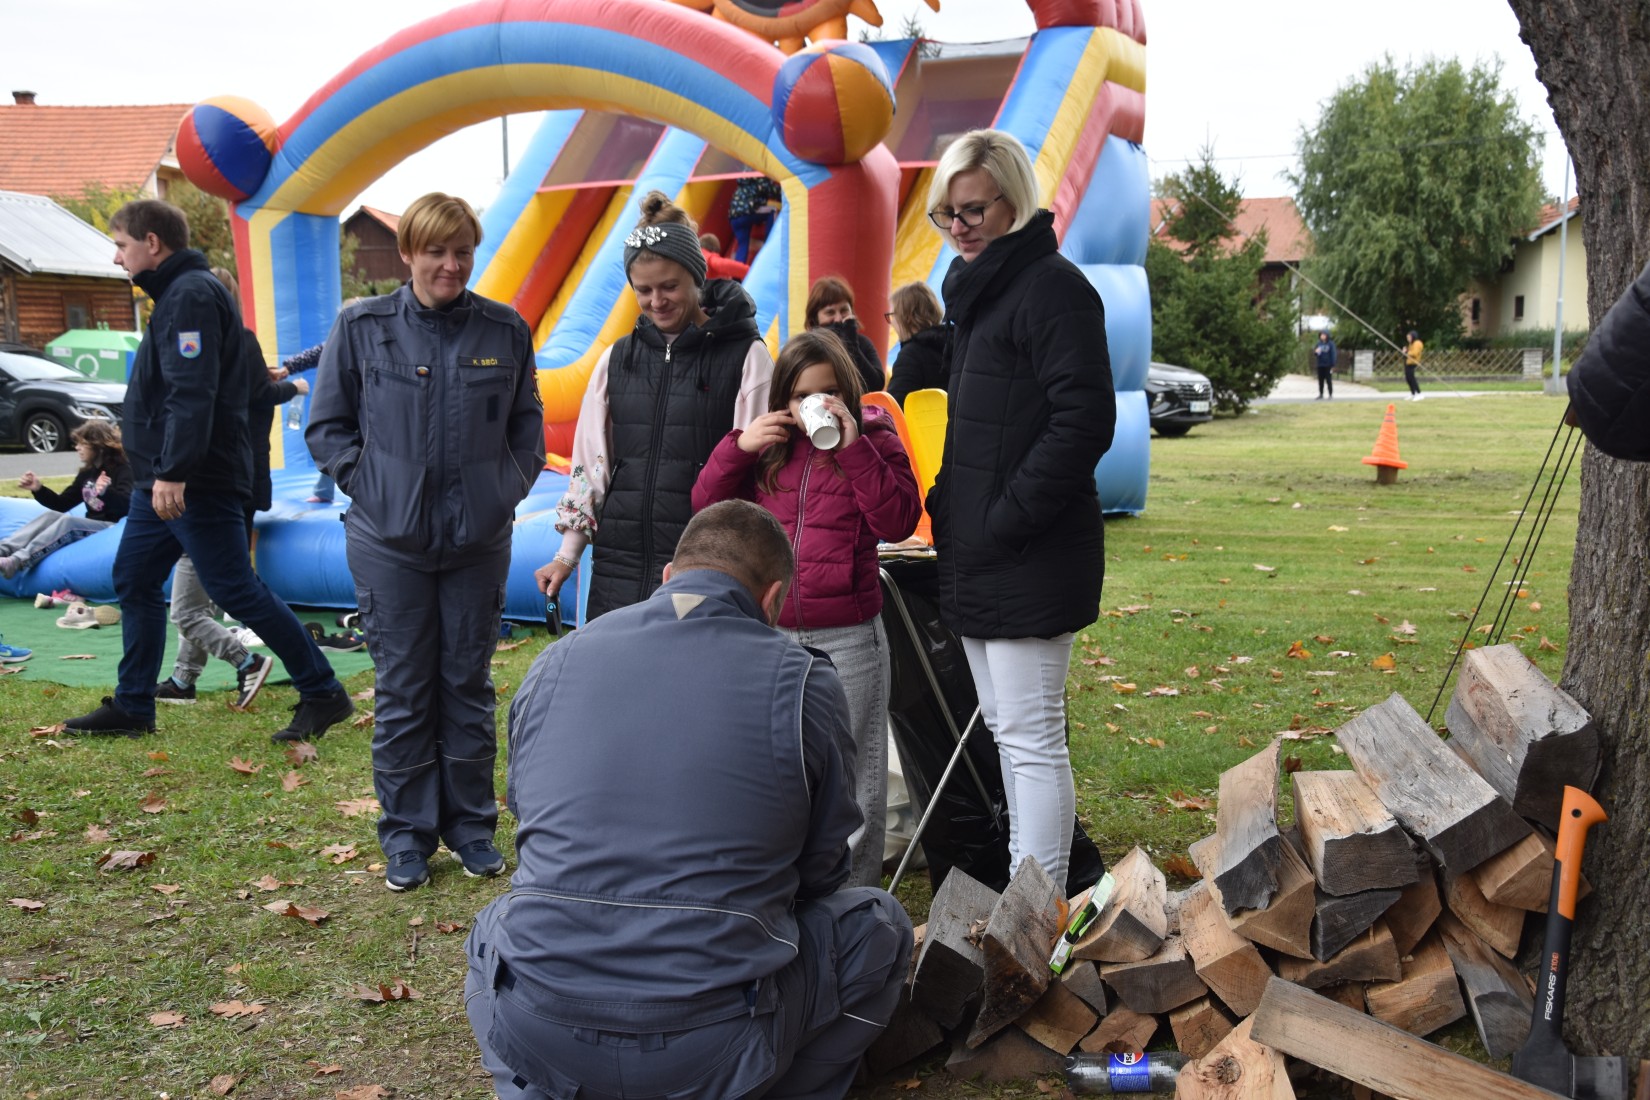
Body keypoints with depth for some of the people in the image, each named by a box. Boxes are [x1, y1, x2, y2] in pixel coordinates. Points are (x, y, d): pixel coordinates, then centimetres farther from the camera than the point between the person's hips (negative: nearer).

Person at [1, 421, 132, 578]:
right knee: (51, 516, -15)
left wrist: (106, 492, -43)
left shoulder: (122, 470, -7)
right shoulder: (86, 473, 15)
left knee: (68, 521, -29)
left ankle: (17, 561, -43)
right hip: (90, 527, 7)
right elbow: (62, 504, 20)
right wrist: (38, 489, 4)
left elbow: (127, 505, -23)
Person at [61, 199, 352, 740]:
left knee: (236, 590, -7)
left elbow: (192, 394, -25)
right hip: (164, 479, 11)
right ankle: (132, 707, 23)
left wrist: (173, 472, -30)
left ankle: (322, 694, 0)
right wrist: (161, 473, 19)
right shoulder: (176, 292, 17)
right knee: (133, 580, 14)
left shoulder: (191, 295, -15)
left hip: (197, 483, -11)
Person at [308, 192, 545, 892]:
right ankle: (407, 834, 20)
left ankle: (471, 824, 26)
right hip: (390, 540, -1)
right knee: (403, 692, 6)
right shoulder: (362, 328, -2)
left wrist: (513, 483, 2)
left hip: (479, 540, 2)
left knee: (469, 685, 11)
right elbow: (324, 424, 4)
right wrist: (367, 481, -5)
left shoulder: (507, 331, 2)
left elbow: (526, 422, 13)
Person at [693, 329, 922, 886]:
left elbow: (898, 521, -14)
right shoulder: (766, 444, 8)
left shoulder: (874, 440, 0)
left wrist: (854, 447, -19)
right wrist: (738, 447, -8)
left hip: (847, 640, -3)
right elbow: (706, 507, 6)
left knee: (851, 776, 7)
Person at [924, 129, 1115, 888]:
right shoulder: (976, 287, 17)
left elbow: (1083, 421, -20)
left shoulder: (1052, 285, -13)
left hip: (1031, 559, -10)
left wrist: (1002, 524, -19)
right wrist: (950, 511, 14)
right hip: (978, 554, 10)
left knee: (1030, 739, -5)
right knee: (1004, 730, 16)